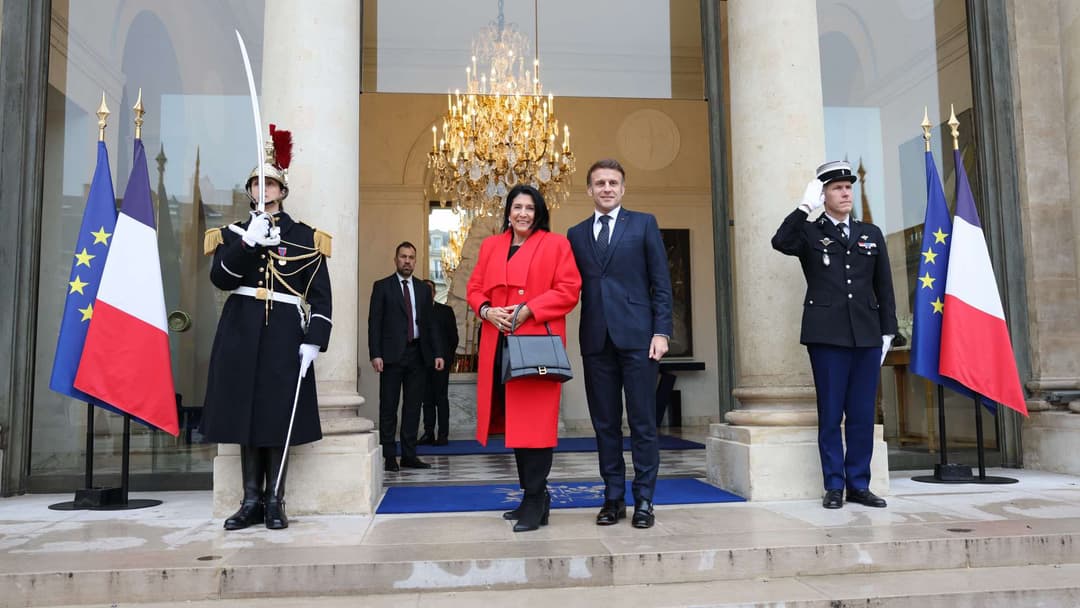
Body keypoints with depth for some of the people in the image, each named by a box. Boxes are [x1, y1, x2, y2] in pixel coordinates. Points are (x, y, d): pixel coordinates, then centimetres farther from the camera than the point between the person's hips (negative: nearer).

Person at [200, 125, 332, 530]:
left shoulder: (305, 236, 7)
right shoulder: (233, 233, 13)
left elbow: (320, 295, 2)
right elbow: (220, 279, -5)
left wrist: (314, 341, -8)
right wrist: (249, 242, -16)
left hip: (285, 334, -2)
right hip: (242, 332, 2)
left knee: (280, 416, 0)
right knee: (246, 413, 4)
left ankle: (274, 501, 10)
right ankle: (251, 501, 14)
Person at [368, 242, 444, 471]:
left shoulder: (423, 289, 14)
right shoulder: (382, 286, 3)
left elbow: (429, 323, 14)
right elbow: (374, 322, -2)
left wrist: (437, 352, 5)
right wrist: (375, 354, -11)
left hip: (417, 354, 4)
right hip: (392, 354, -3)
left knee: (413, 406, 6)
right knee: (389, 407, 1)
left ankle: (409, 455, 13)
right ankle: (389, 456, 6)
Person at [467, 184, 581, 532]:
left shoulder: (555, 244, 4)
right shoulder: (490, 246, 18)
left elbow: (569, 290, -4)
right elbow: (475, 288, 17)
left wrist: (528, 310, -13)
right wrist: (487, 310, -4)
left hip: (536, 342, -5)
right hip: (498, 344, 5)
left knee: (533, 421, -8)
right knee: (513, 421, 8)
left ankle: (534, 500, 1)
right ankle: (534, 494, 19)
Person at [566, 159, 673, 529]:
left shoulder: (643, 224, 7)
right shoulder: (576, 234, 15)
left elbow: (661, 282, 2)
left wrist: (661, 331, -6)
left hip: (637, 336, -3)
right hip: (596, 340, 3)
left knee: (642, 421, 1)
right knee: (604, 422, 7)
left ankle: (644, 500, 10)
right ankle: (614, 497, 17)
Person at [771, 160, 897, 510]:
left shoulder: (871, 234, 16)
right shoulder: (809, 234, 6)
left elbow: (884, 287, 15)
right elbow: (780, 242, -17)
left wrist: (888, 330, 9)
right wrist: (805, 207, -16)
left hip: (867, 336, 3)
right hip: (827, 336, -3)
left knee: (862, 414, 6)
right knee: (831, 414, 2)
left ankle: (859, 484, 16)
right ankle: (834, 486, 10)